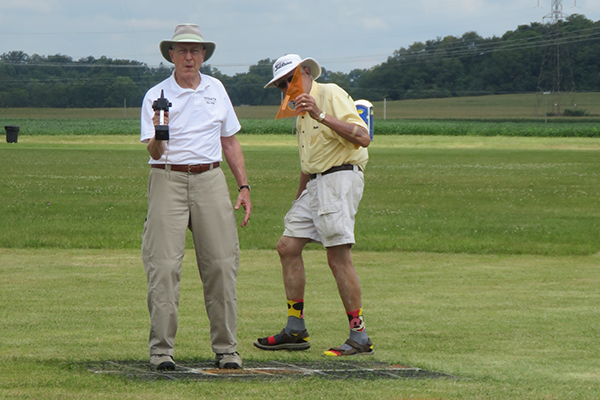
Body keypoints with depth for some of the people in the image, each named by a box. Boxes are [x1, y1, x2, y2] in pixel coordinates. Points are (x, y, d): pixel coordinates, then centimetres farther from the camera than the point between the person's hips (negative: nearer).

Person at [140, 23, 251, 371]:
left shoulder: (216, 90, 13)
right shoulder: (156, 96, 1)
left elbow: (230, 142, 19)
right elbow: (154, 152, -9)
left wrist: (244, 187, 13)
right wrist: (158, 135, -31)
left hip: (210, 180, 3)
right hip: (168, 180, -3)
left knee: (221, 265, -1)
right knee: (164, 266, -9)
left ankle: (226, 348, 6)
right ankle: (162, 349, -5)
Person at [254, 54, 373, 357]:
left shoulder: (331, 95, -7)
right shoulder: (301, 112, 22)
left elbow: (363, 138, -20)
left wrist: (322, 116, -26)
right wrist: (298, 200, 24)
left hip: (340, 178, -10)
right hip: (316, 183, 10)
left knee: (338, 257, -13)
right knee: (288, 247, 6)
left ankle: (360, 337, -11)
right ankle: (296, 331, 12)